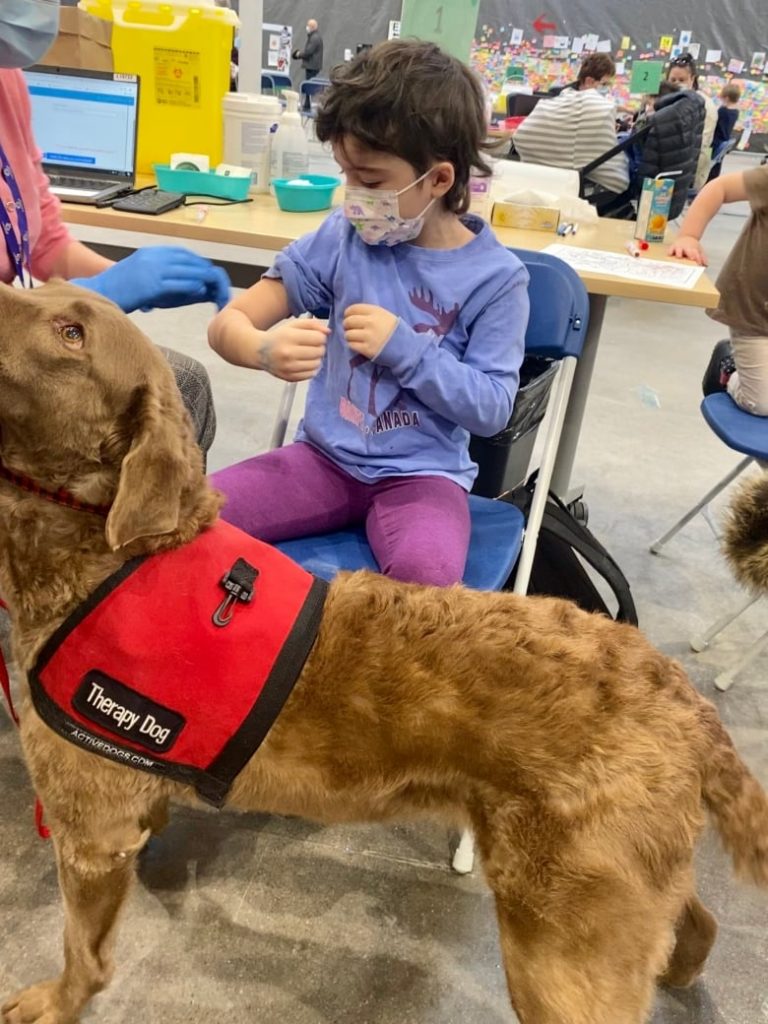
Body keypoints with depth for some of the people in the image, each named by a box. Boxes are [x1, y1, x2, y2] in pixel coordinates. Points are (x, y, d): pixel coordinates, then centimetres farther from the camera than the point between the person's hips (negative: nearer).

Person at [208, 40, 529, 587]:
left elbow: (492, 409, -8)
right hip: (326, 456, 3)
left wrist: (406, 349, -22)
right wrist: (265, 349, -27)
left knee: (427, 574, -35)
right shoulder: (343, 237, -2)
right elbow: (229, 323, -3)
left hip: (421, 473, -2)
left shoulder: (495, 276, -8)